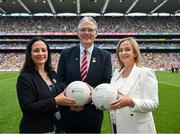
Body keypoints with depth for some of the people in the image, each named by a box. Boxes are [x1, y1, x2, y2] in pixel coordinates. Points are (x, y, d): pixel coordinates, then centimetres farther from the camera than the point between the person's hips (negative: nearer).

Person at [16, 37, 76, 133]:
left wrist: (70, 103, -9)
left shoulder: (52, 74, 5)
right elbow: (27, 108, -20)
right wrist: (55, 101, -24)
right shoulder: (25, 78, -13)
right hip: (36, 129, -6)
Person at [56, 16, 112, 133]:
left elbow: (107, 83, -5)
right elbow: (59, 80, -1)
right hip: (69, 112, 1)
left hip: (93, 114, 0)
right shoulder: (66, 54, 1)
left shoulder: (105, 56, 0)